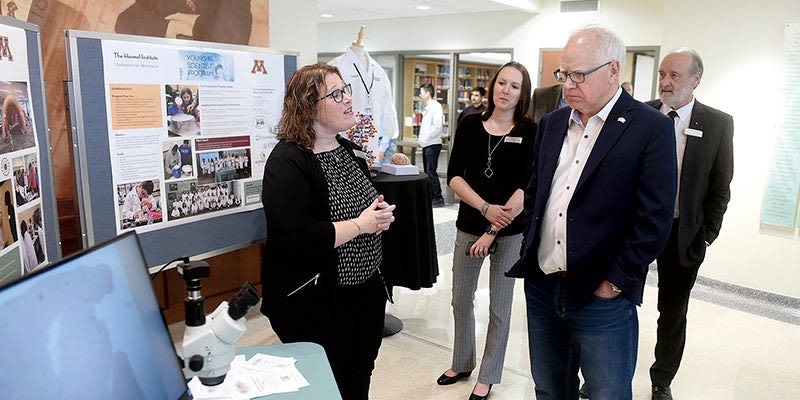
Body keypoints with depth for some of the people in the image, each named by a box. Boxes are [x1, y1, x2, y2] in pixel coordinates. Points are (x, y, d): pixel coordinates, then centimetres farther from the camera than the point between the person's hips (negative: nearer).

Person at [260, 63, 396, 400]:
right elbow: (294, 238, -31)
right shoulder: (288, 160, -20)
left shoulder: (350, 150, 7)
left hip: (366, 293, 8)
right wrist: (360, 225, -21)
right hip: (316, 306, -7)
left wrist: (380, 215, -1)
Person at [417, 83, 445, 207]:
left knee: (431, 172, -9)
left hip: (433, 144, -10)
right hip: (426, 145, 10)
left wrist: (426, 138, -16)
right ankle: (430, 196, 19)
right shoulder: (427, 107, 17)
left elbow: (438, 126, -21)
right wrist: (421, 137, 12)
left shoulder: (436, 107, -12)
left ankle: (438, 198, -3)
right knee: (427, 172, 12)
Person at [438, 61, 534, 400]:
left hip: (510, 231, -2)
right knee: (461, 300, 13)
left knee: (499, 306, 9)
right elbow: (454, 177, -3)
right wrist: (485, 208, -18)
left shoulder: (530, 131, -6)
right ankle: (462, 363, 35)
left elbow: (527, 186, -12)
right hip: (469, 225, 3)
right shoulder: (470, 124, 0)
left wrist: (493, 231, -16)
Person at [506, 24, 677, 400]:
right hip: (541, 288, 6)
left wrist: (615, 283, -13)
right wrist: (529, 249, 9)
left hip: (602, 298, -5)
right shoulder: (552, 123, 9)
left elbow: (654, 221, -13)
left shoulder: (652, 128, -10)